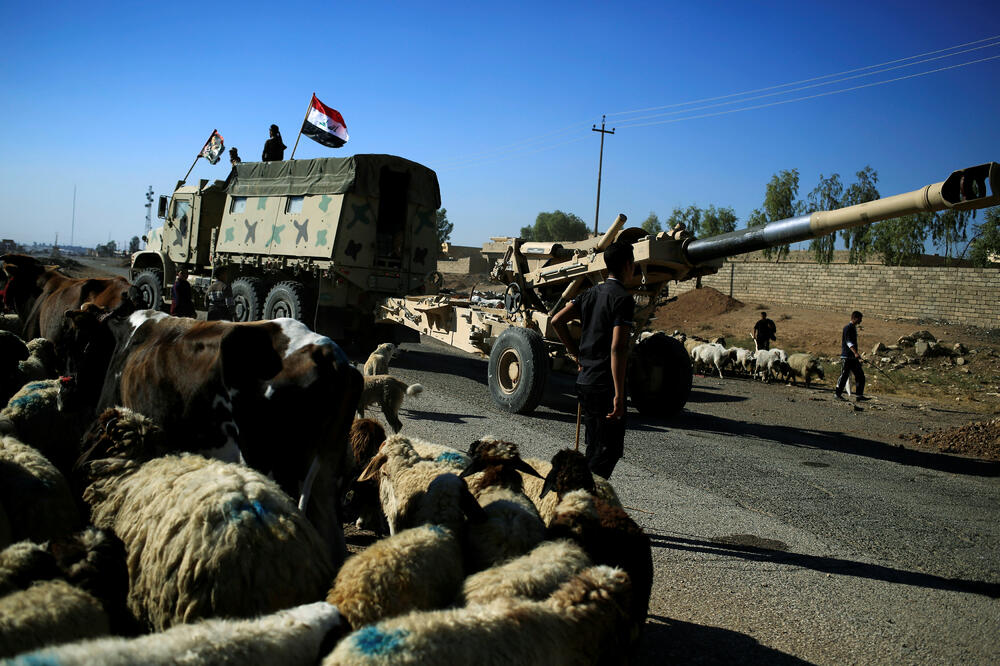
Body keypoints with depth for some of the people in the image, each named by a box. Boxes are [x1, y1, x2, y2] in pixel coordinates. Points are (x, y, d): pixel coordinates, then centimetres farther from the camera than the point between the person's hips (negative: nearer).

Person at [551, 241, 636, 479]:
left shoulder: (591, 293, 11)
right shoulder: (623, 299, -13)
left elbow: (557, 321, 9)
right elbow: (617, 348, -21)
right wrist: (619, 395, -21)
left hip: (584, 381, 8)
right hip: (605, 385, -8)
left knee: (594, 448, 18)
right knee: (610, 449, 0)